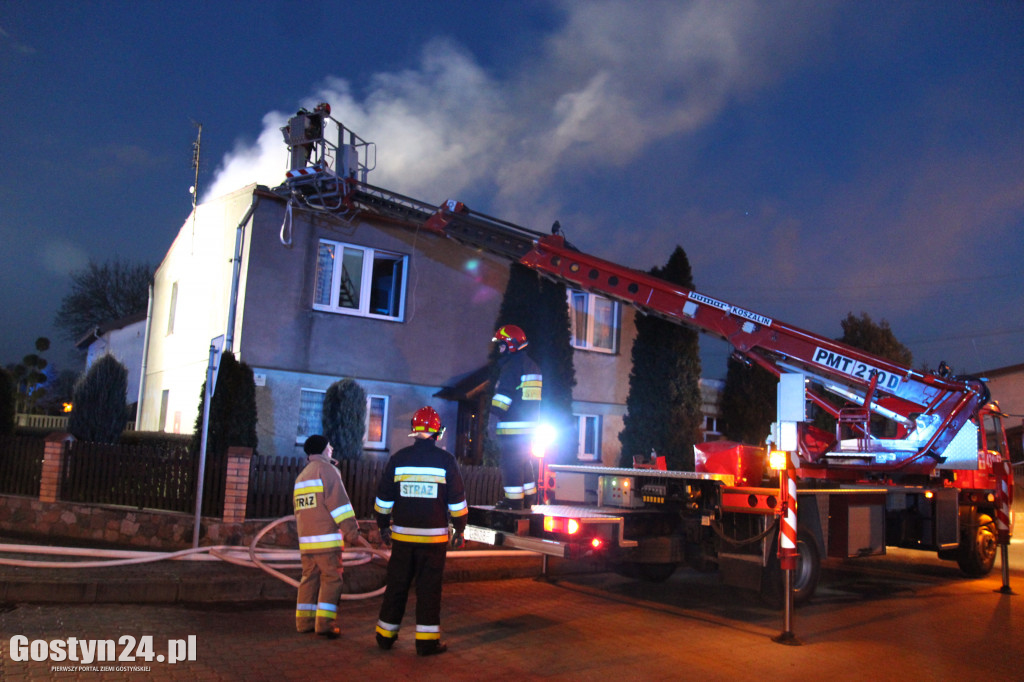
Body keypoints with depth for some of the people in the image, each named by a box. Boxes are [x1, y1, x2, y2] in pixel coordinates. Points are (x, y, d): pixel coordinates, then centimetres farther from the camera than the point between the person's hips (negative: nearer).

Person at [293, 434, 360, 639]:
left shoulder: (301, 476, 21)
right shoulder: (327, 469, -6)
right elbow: (338, 502, -14)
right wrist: (351, 529, -13)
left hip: (306, 539, 8)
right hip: (327, 538, -8)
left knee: (309, 578, 13)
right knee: (332, 578, -5)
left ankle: (304, 621, 15)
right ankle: (325, 623, -9)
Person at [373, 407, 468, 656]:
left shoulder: (398, 458, 1)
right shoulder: (446, 460, -4)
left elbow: (383, 497, 6)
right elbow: (457, 500, -1)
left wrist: (383, 526, 18)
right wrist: (459, 530, 9)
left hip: (402, 535, 2)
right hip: (434, 537, -2)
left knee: (396, 585, 12)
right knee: (429, 588, 4)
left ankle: (385, 635, 21)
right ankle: (427, 641, 7)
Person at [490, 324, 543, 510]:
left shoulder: (511, 367, -12)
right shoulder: (532, 366, 17)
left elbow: (503, 395, -18)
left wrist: (494, 415, -16)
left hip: (512, 426, -9)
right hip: (530, 425, 9)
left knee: (510, 463, -4)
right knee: (524, 462, 16)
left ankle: (514, 500, -1)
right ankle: (528, 498, 21)